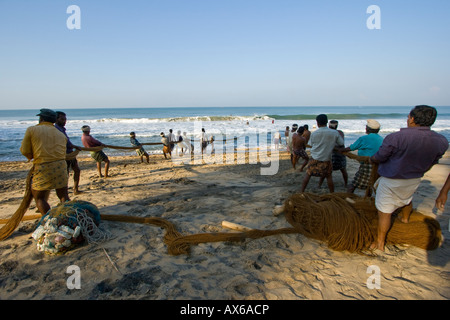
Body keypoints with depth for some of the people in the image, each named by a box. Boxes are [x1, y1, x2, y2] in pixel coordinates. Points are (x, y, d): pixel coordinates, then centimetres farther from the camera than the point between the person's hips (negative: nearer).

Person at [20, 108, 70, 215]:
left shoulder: (31, 129, 3)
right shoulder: (61, 135, 15)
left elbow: (24, 151, 1)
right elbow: (63, 153, 11)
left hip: (43, 167, -4)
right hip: (61, 166, 4)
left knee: (39, 198, 9)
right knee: (64, 196, 12)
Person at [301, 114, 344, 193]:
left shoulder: (314, 133, -8)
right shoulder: (335, 133, -10)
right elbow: (341, 143, 1)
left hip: (314, 159, 0)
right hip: (326, 159, 0)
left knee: (308, 175, 12)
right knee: (329, 177, 14)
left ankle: (302, 192, 17)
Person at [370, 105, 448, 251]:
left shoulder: (395, 137, -28)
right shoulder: (442, 141, -10)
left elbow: (379, 158, -16)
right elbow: (431, 163, 5)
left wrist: (371, 158, 7)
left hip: (391, 180, -6)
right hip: (414, 180, 6)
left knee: (384, 211, 5)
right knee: (406, 198, 35)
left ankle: (380, 243, 14)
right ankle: (405, 218, 63)